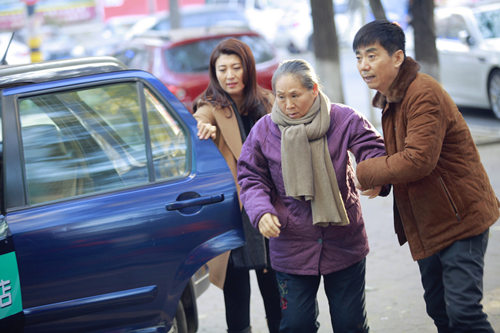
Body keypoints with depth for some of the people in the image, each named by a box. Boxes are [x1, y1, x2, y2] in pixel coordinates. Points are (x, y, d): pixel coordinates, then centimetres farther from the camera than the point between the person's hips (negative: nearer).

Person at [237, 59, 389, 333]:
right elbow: (251, 179, 2)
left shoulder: (343, 119, -8)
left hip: (344, 243, 0)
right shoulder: (264, 130, -4)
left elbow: (373, 150, -5)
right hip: (291, 246, 0)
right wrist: (261, 212, -17)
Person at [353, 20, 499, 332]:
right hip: (428, 223, 10)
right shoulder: (390, 98, 12)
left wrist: (363, 174, -18)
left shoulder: (424, 94, -20)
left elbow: (418, 160, -28)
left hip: (460, 216, -10)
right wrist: (380, 181, 1)